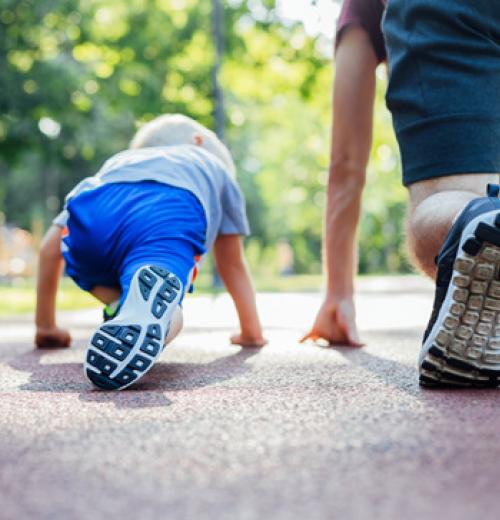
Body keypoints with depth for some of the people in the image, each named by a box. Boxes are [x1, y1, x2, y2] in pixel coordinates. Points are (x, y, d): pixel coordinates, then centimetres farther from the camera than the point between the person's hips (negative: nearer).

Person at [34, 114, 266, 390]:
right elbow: (233, 264, 45)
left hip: (91, 214, 3)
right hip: (171, 217, -2)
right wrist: (251, 332, 56)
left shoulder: (115, 163, 47)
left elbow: (50, 247, 39)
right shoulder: (215, 165, 45)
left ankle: (123, 307, -6)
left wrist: (46, 328, 47)